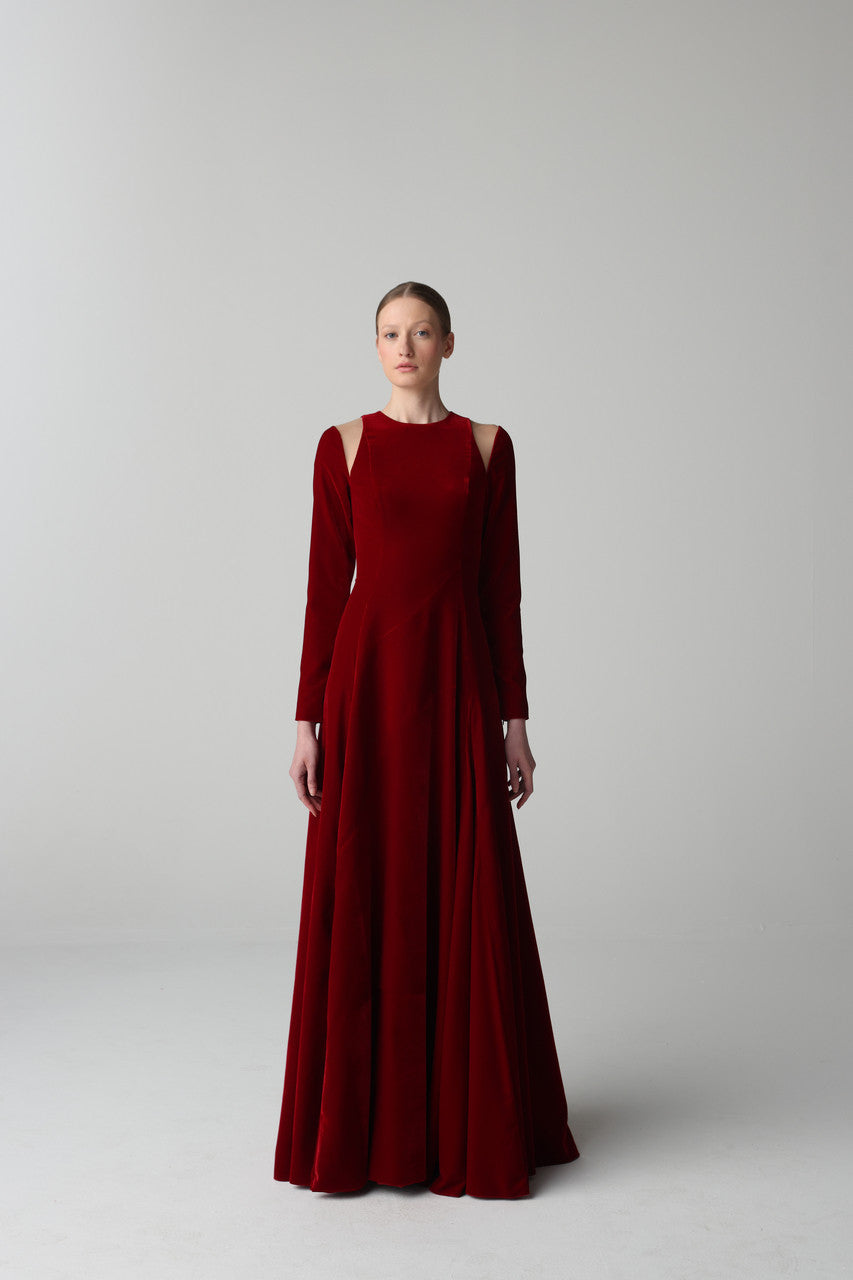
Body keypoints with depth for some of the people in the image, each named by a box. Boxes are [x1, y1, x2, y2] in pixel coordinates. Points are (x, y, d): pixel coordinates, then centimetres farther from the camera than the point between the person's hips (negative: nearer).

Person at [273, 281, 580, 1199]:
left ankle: (473, 1127, 18)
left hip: (458, 685, 1)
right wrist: (308, 720, -3)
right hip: (367, 682, 0)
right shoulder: (344, 445, 5)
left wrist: (514, 718, 2)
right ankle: (362, 1125, 18)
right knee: (361, 903, 3)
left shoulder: (486, 444, 8)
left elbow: (501, 586, 6)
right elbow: (326, 586, 2)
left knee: (467, 904, 3)